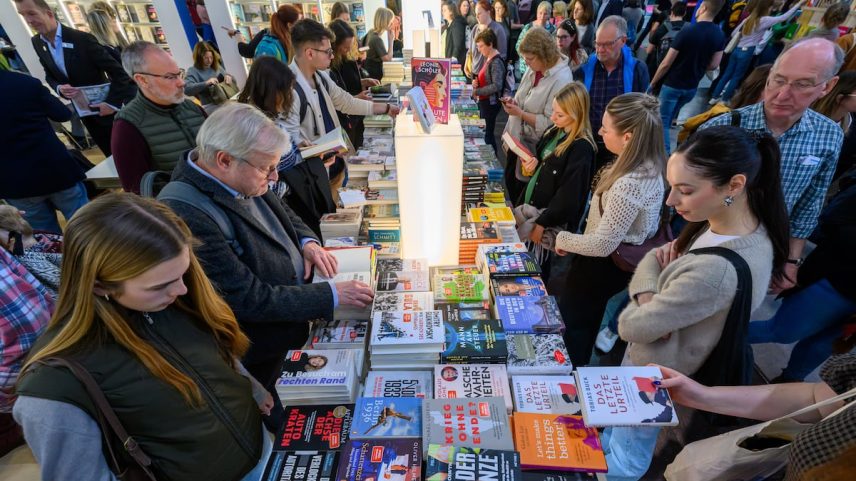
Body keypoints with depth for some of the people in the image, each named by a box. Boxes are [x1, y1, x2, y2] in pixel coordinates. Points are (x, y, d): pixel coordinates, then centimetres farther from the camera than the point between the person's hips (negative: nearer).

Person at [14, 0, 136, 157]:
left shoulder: (82, 39, -17)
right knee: (111, 155, 13)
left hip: (103, 107, -6)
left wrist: (112, 103, -21)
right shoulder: (37, 43, 4)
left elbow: (117, 71, -18)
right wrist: (58, 88, -12)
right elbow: (49, 75, 12)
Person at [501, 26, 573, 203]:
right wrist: (513, 103, -2)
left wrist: (520, 113, -23)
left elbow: (550, 123, -23)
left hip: (533, 149, -8)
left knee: (523, 194, 7)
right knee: (510, 183, 20)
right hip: (516, 140, 8)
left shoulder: (561, 80, -21)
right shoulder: (533, 69, 4)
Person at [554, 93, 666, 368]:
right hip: (619, 259, 9)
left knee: (569, 319, 14)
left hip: (603, 265, -9)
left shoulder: (629, 185, -35)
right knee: (588, 318, 29)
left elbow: (602, 245, -31)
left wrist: (563, 239, -15)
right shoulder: (648, 166, -5)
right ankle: (580, 364, 53)